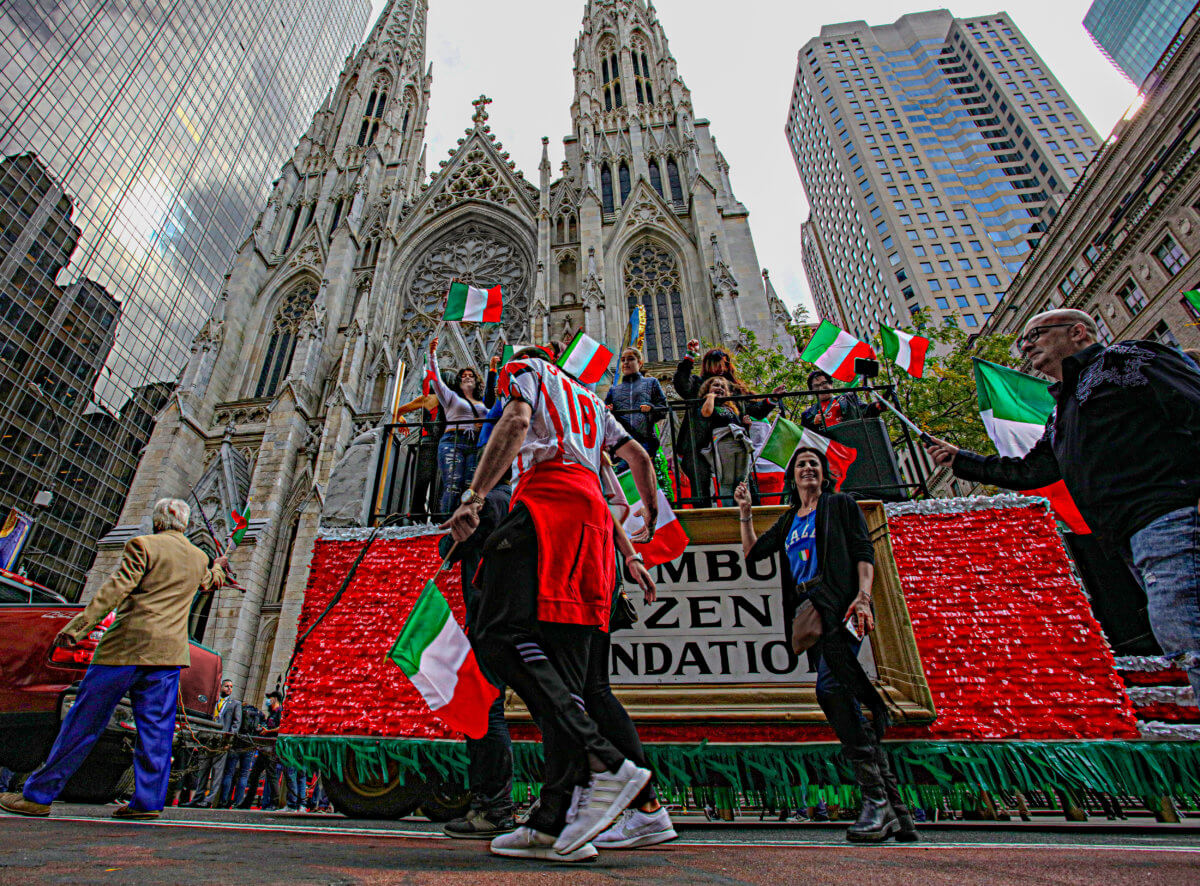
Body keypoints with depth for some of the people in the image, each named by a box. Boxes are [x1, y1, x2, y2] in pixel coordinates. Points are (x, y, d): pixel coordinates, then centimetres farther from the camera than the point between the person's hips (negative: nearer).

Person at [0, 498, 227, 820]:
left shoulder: (142, 545, -4)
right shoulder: (200, 559, 13)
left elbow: (116, 587, -14)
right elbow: (209, 584, 34)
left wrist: (78, 625, -14)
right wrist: (218, 568, 55)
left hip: (128, 647, -4)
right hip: (169, 653, 5)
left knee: (84, 722, 7)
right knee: (156, 729, 7)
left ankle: (38, 795, 18)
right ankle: (148, 801, 8)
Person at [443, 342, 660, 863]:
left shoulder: (524, 369, 19)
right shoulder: (588, 400, 37)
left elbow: (515, 423, -3)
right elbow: (638, 456, 32)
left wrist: (474, 497, -14)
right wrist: (651, 517, 46)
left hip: (549, 495, -7)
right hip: (593, 513, 8)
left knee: (501, 635, -18)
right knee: (561, 669, -1)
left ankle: (606, 765, -28)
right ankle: (557, 823, -7)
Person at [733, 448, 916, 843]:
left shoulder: (840, 504, 11)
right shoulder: (788, 521, 25)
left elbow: (864, 551, 0)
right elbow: (753, 552, 24)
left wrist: (863, 597, -14)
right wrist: (746, 513, 12)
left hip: (840, 607, -6)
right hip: (809, 613, 6)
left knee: (831, 688, -23)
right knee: (845, 702, 3)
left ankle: (876, 799, -17)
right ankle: (894, 807, 11)